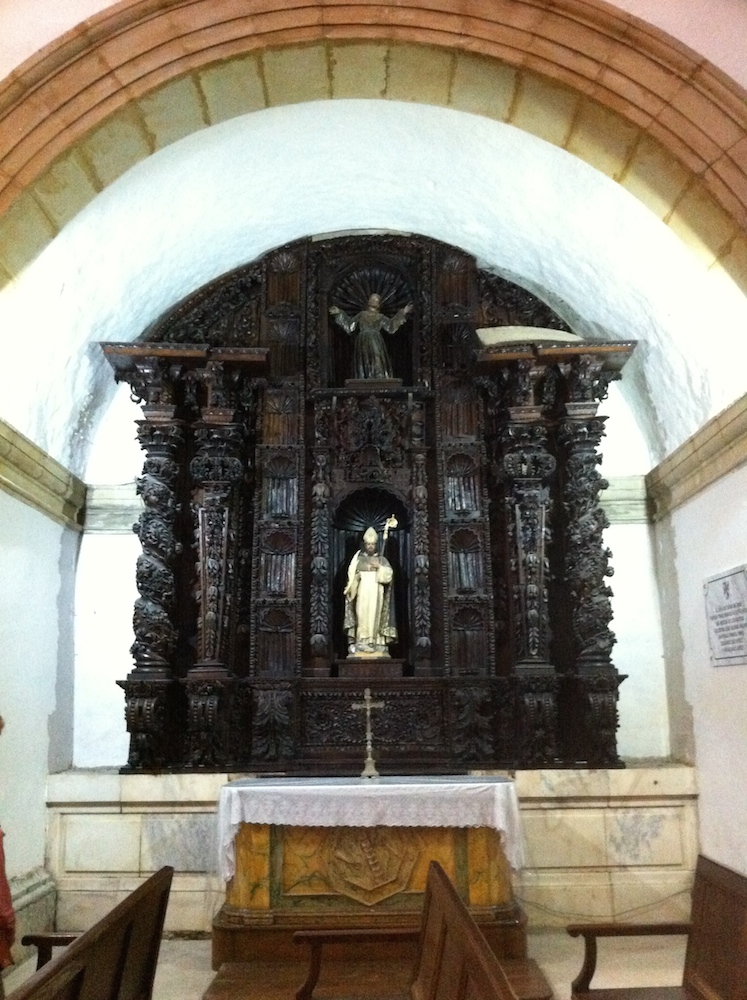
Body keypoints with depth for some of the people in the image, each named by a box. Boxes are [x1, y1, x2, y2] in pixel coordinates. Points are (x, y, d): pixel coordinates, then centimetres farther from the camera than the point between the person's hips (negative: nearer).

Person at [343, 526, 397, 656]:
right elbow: (351, 576, 7)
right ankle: (361, 641, -10)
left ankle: (374, 642, -4)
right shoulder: (358, 559, 11)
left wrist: (379, 566, -11)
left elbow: (389, 575, 0)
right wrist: (357, 576, -12)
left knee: (375, 616, -5)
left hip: (376, 596, 1)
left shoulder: (382, 560, 12)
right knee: (361, 615, -10)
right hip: (361, 595, -1)